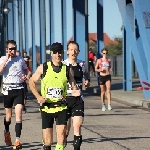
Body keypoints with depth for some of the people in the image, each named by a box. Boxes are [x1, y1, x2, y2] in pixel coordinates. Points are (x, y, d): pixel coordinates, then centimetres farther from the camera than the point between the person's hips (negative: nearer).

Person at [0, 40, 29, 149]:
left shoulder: (20, 59, 7)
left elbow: (25, 69, 22)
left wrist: (25, 75, 1)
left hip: (19, 88, 0)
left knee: (18, 113, -13)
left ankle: (17, 140, -15)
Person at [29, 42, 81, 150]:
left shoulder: (67, 69, 0)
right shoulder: (43, 68, -1)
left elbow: (73, 86, 9)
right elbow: (32, 81, 9)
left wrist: (75, 91, -15)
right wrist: (38, 97, -4)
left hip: (61, 107, 0)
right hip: (46, 107, 0)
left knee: (61, 133, -16)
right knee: (48, 141, 3)